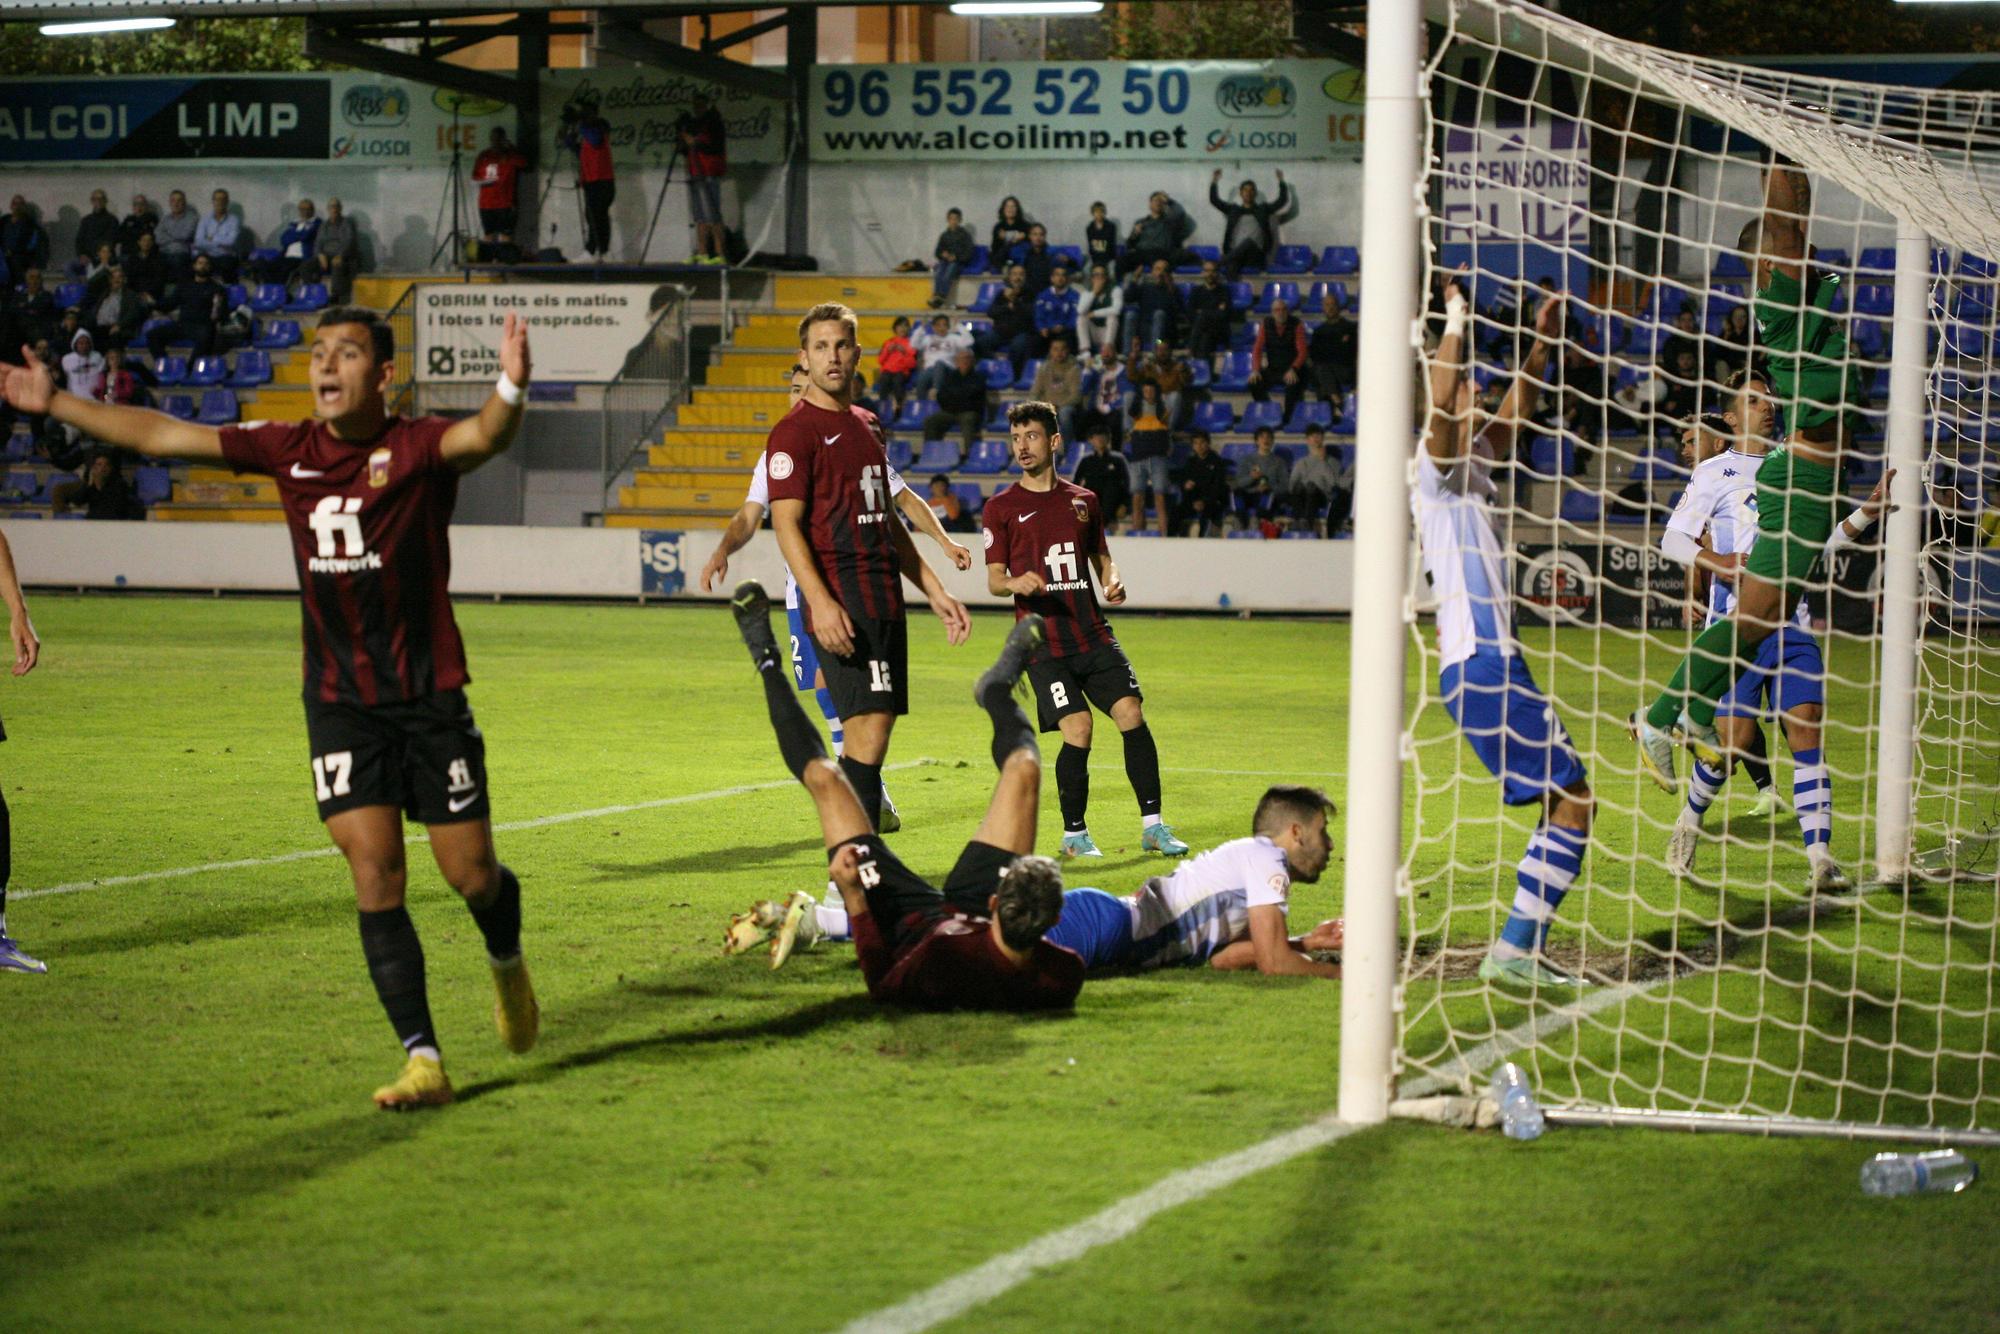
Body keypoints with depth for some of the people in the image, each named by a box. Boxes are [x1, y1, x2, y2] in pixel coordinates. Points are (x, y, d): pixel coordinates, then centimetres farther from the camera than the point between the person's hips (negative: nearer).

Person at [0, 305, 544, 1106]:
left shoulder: (417, 448, -11)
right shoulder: (288, 451, 2)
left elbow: (485, 437, -33)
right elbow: (162, 437, 8)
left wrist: (511, 390, -55)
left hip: (429, 699, -3)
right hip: (338, 702, 3)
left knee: (471, 876, 2)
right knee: (374, 875, -7)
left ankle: (508, 967, 38)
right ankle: (422, 1062, -4)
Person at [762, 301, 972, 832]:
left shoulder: (865, 426, 20)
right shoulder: (795, 432, -6)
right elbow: (787, 524, -14)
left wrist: (935, 591, 25)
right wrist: (820, 601, -26)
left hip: (884, 601, 9)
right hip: (841, 604, -9)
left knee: (869, 733, 9)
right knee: (869, 728, -16)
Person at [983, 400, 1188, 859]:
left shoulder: (1083, 500, 14)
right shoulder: (1001, 508, 4)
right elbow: (994, 579, 2)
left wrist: (1113, 581, 2)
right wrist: (1015, 583, -21)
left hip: (1093, 633, 4)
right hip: (1043, 643, -3)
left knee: (1131, 713, -9)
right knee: (1077, 729, -14)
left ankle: (1152, 825, -1)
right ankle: (1074, 833, 4)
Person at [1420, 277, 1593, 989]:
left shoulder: (1470, 468, 19)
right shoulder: (1435, 469, -7)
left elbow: (1509, 420, 36)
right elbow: (1440, 400, -26)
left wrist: (1539, 346, 32)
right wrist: (1457, 319, -21)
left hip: (1494, 662, 10)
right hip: (1479, 663, -10)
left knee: (1567, 801, 11)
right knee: (1572, 801, -12)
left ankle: (1522, 946, 11)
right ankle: (1515, 949, -12)